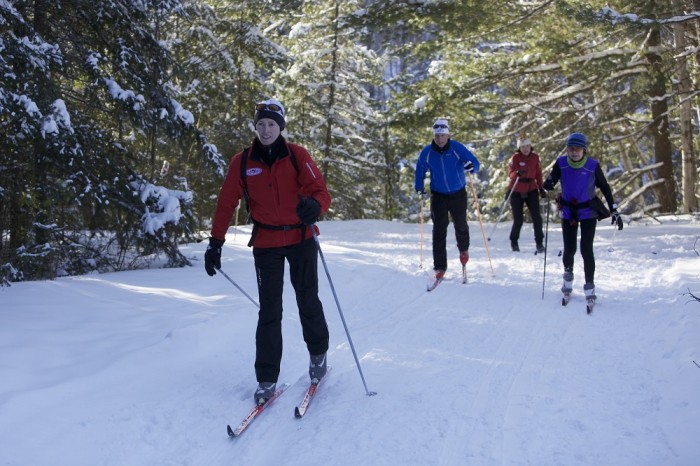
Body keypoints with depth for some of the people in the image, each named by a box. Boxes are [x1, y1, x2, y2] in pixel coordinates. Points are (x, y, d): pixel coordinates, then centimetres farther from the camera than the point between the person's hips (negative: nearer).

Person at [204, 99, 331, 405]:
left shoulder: (297, 156, -6)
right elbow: (226, 202, 2)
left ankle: (318, 354, 34)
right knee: (269, 311, 0)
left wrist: (315, 205, -35)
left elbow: (321, 191, -11)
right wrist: (215, 243, -1)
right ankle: (266, 380, 6)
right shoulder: (242, 162, -1)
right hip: (266, 243, 1)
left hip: (301, 238, -1)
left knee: (307, 301, 8)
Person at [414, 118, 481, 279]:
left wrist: (471, 166, -35)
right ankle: (440, 267, -5)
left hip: (458, 194, 0)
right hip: (438, 195, 0)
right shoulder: (427, 152, -7)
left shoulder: (457, 148, -13)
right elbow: (420, 169, 8)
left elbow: (474, 162, -12)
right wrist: (420, 187, -2)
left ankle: (464, 249, 48)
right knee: (439, 229, -8)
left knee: (460, 225, 15)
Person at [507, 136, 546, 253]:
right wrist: (517, 173, -37)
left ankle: (539, 243, 3)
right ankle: (514, 242, 21)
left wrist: (541, 188, 8)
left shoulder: (535, 157, 4)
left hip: (531, 191, 3)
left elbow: (538, 174, 12)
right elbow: (510, 173, -16)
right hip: (517, 192, -3)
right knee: (518, 220, -1)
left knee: (536, 217, -7)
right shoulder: (515, 157, -7)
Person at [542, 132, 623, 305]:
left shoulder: (593, 166, -12)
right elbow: (550, 181, -5)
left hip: (588, 212, -1)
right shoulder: (561, 163, -9)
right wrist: (548, 185, -32)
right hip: (568, 212, 1)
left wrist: (614, 211, -3)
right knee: (569, 249, 4)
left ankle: (589, 286, 8)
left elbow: (605, 188, -2)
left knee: (586, 250, -6)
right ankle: (568, 275, 34)